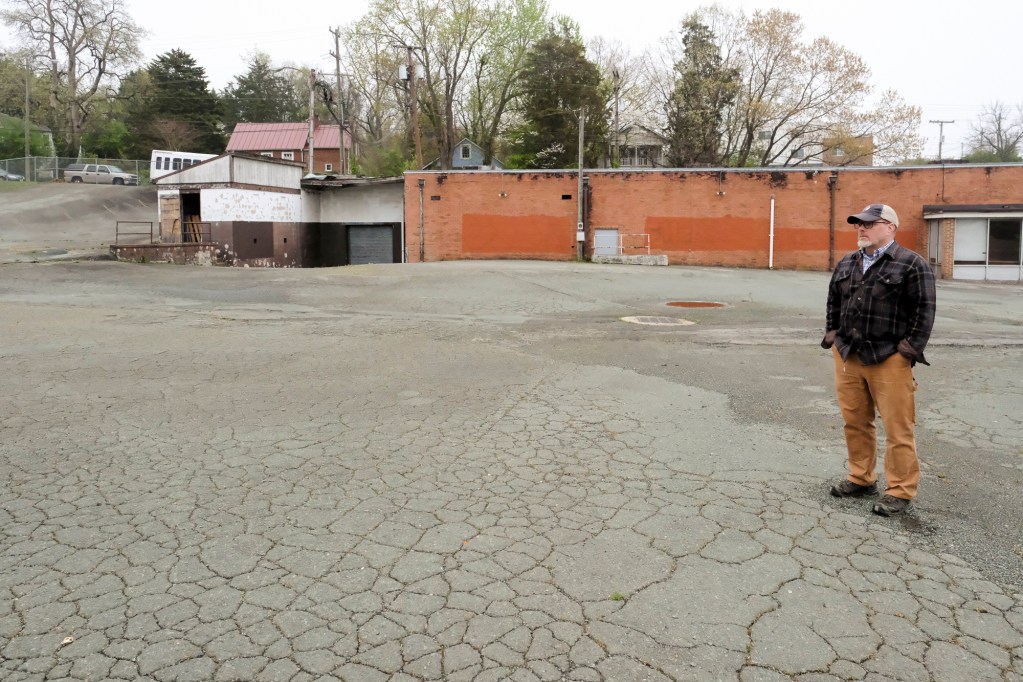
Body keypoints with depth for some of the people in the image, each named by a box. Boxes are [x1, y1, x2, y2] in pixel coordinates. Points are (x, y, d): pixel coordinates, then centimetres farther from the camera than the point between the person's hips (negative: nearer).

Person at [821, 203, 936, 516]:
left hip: (889, 359, -6)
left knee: (897, 427, -2)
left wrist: (911, 347, -11)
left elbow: (924, 309, -8)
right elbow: (833, 301, 23)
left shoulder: (911, 264, -6)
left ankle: (900, 491, 8)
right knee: (855, 421, 13)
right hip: (847, 355, 6)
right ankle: (861, 479, 26)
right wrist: (832, 333, 14)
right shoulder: (846, 264, 13)